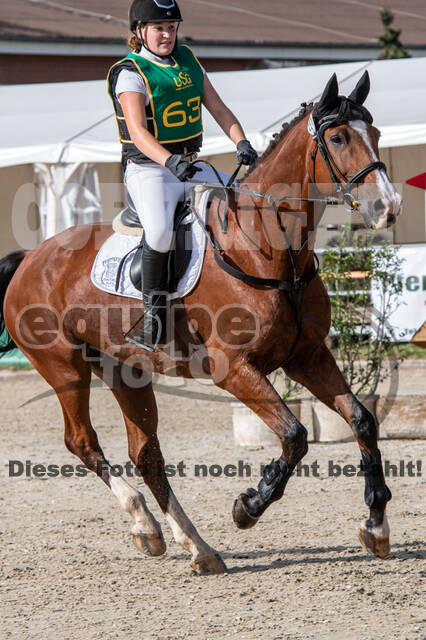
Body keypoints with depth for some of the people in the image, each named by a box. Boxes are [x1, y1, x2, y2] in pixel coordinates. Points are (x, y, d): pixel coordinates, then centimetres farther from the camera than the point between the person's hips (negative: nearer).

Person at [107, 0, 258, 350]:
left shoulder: (188, 61, 11)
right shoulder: (131, 73, -10)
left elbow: (219, 109, 10)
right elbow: (137, 131, -24)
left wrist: (242, 143, -9)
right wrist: (170, 161, -41)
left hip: (191, 167, 7)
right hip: (148, 169, -7)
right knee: (160, 230, -33)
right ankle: (153, 312, -20)